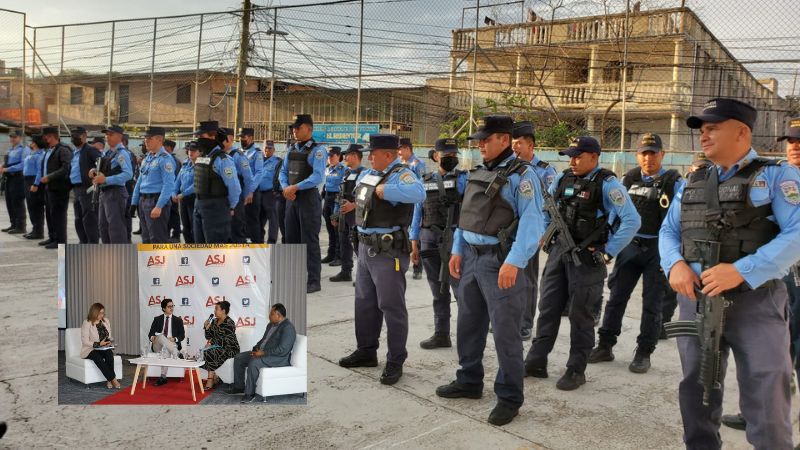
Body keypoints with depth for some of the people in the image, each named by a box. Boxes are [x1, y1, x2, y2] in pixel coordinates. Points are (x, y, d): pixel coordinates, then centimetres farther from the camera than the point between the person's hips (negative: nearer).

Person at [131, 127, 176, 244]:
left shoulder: (165, 159, -12)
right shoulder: (147, 158, 15)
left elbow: (169, 185, -20)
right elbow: (139, 182, 20)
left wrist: (159, 207, -24)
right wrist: (134, 203, 15)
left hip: (156, 200, -9)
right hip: (143, 201, 9)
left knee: (158, 239, -7)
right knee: (146, 238, 16)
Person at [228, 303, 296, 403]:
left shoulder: (288, 327, -18)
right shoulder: (271, 325, 14)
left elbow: (282, 350, -25)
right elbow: (263, 340, 23)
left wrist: (263, 353, -23)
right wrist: (256, 348, 2)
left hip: (279, 358, -10)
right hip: (262, 353, 10)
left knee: (254, 362, -32)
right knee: (238, 358, 3)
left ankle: (250, 393, -20)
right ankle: (239, 387, 14)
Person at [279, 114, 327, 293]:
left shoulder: (317, 150, -9)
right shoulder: (291, 149, 13)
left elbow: (317, 176, -19)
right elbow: (283, 172, 14)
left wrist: (295, 187, -23)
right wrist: (285, 188, -5)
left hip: (309, 198, -7)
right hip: (291, 198, 7)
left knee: (310, 240, -3)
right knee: (291, 238, 12)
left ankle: (313, 281, 4)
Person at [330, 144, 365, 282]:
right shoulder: (347, 173, 17)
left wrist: (354, 205, -24)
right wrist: (336, 214, 19)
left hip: (356, 213, -8)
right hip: (343, 213, 8)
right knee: (344, 242, 13)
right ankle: (346, 272, 24)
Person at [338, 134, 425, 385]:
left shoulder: (401, 175, -16)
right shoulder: (368, 174, 10)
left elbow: (418, 194, -37)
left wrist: (385, 190, -28)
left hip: (388, 252, -9)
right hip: (366, 248, 9)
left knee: (391, 306, -1)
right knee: (364, 302, 18)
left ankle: (395, 362, 10)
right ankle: (366, 351, 33)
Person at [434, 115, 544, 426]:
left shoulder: (521, 175, -11)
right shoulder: (478, 173, 14)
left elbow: (531, 223, -19)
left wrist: (514, 262, -26)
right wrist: (457, 251, 11)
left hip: (500, 261, -8)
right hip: (471, 258, 8)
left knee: (505, 331, 0)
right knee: (468, 324, 18)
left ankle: (510, 397, 13)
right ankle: (469, 381, 35)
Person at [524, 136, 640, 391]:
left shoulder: (607, 184, -11)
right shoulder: (563, 179, 6)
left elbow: (632, 221, -14)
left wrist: (608, 252, -13)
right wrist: (546, 235, 11)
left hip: (587, 256, -6)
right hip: (558, 250, 6)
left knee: (580, 314, 4)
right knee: (548, 308, 9)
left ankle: (576, 370, 16)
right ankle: (536, 362, 19)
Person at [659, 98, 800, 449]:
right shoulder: (691, 183, 14)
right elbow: (668, 232, 14)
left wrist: (741, 271, -24)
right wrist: (675, 264, -8)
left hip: (755, 303, -5)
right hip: (696, 301, 5)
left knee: (766, 403, 1)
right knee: (696, 392, 16)